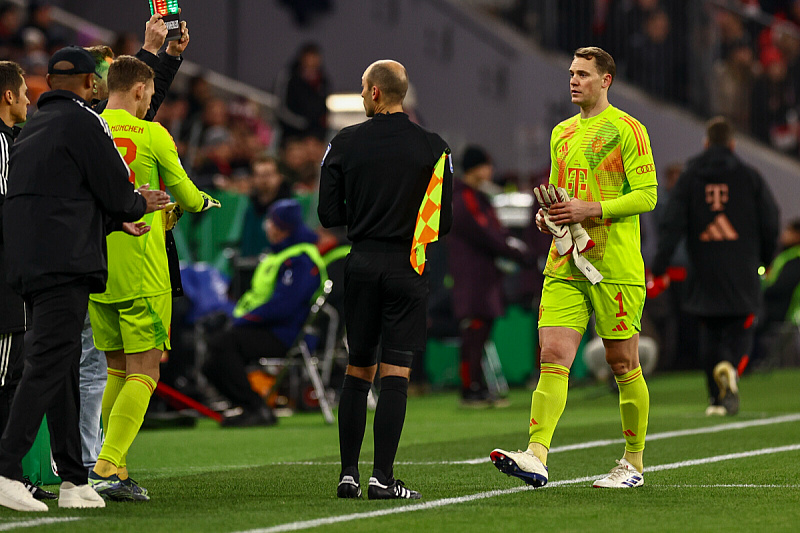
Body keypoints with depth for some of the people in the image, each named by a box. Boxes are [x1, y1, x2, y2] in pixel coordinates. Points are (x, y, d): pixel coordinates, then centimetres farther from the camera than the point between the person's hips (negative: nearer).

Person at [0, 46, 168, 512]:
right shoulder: (83, 122, -5)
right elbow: (117, 193, -6)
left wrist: (117, 221, 27)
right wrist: (139, 206, 15)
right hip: (64, 264, -9)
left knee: (62, 367, 12)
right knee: (48, 365, -13)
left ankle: (74, 479, 14)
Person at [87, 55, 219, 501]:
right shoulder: (151, 134, -6)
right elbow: (186, 195, 4)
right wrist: (203, 202, 28)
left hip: (96, 272, 5)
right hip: (142, 272, -5)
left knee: (118, 371, 15)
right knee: (143, 372, -3)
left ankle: (116, 473, 12)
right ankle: (108, 466, -17)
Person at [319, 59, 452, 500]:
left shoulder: (343, 144, 0)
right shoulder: (433, 148, -1)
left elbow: (328, 214, 0)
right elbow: (443, 220, 0)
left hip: (360, 264, 2)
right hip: (407, 266, -1)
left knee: (357, 370, 10)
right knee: (396, 372, -2)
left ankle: (348, 474, 8)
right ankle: (382, 477, -7)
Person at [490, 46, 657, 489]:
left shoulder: (626, 129, -4)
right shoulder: (561, 133, 17)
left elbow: (647, 195, -9)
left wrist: (591, 210, -17)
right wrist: (546, 216, 6)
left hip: (616, 266, -6)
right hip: (564, 265, 6)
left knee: (623, 364, 2)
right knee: (553, 356, -9)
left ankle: (633, 464, 14)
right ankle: (536, 457, -19)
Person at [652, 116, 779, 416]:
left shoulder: (689, 178, 5)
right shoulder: (749, 177, 3)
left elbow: (672, 225, -1)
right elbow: (770, 223, 3)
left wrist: (659, 269, -2)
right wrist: (766, 259, 19)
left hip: (704, 271, 1)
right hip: (742, 273, -1)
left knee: (710, 333, 12)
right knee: (740, 331, 3)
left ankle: (717, 397, 4)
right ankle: (730, 369, -30)